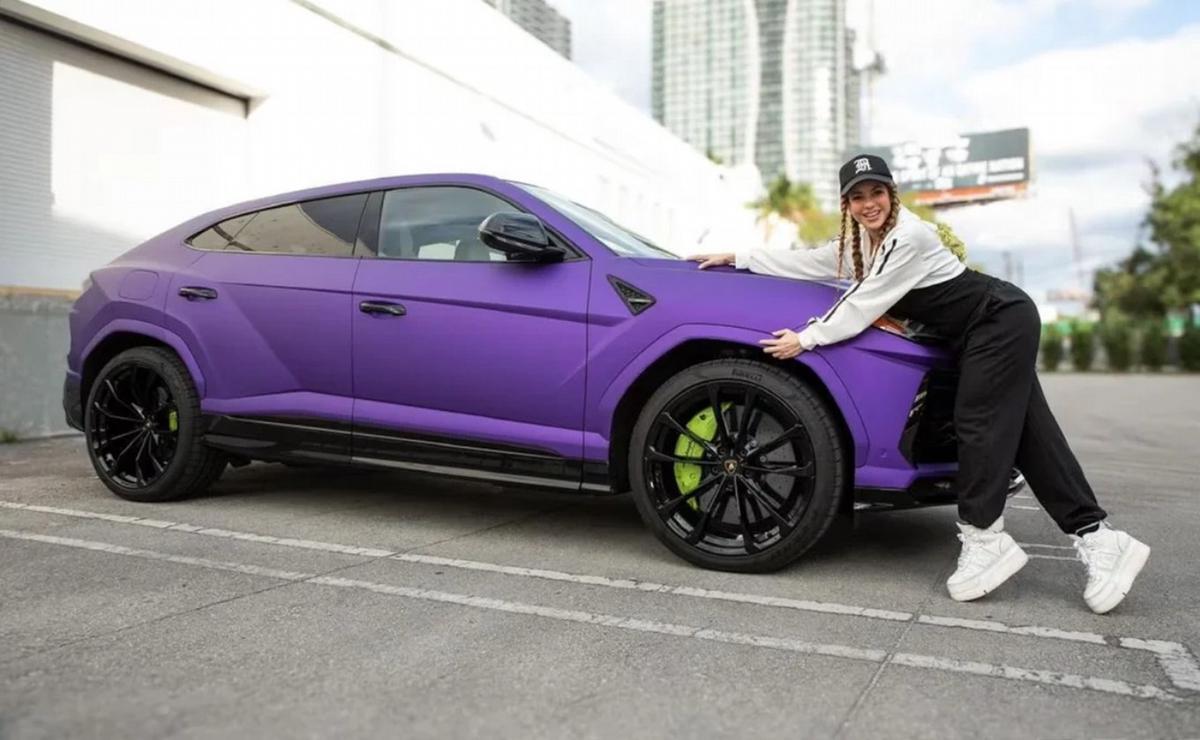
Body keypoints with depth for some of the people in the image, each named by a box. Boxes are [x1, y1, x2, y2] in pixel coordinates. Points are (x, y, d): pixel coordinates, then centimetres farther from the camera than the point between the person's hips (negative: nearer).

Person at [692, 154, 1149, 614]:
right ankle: (1096, 538, 1)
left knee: (979, 425, -13)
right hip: (984, 330, 9)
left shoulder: (908, 236, -20)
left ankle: (982, 538, -6)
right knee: (1029, 435, 2)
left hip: (1003, 320, -9)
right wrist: (738, 259, 10)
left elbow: (864, 305, -22)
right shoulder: (860, 240, 7)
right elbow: (808, 264, 11)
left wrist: (805, 339, -20)